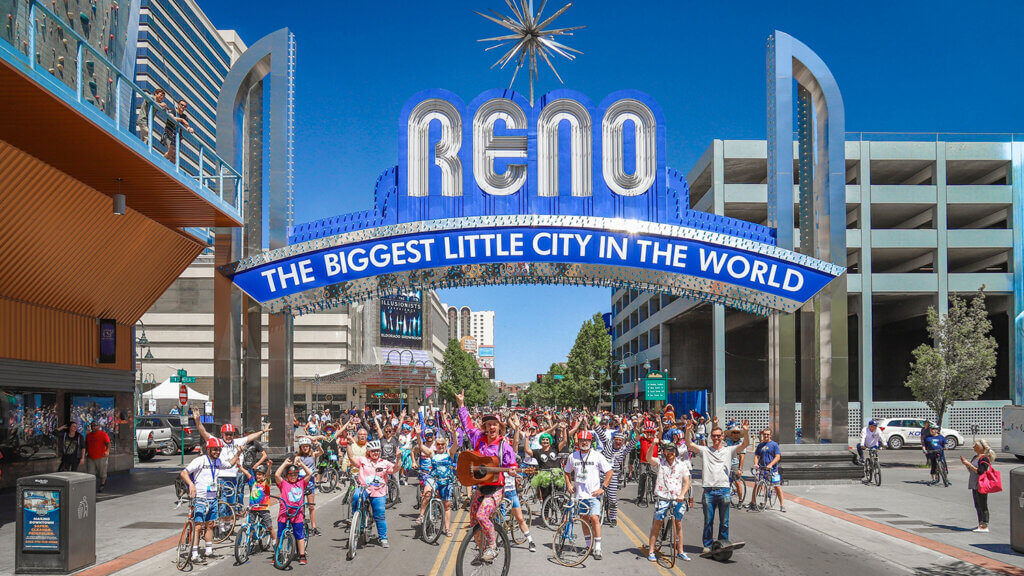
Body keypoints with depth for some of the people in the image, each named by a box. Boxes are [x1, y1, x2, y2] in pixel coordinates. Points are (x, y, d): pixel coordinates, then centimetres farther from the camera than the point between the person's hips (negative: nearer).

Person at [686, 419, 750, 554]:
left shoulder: (728, 450, 8)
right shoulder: (705, 450, 10)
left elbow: (745, 444, -2)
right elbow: (689, 444, -1)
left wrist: (746, 431, -20)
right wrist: (688, 431, -18)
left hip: (724, 490, 0)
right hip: (709, 490, 0)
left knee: (724, 522, 6)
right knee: (708, 521, 6)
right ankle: (707, 545, 16)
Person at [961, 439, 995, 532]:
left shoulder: (984, 458, -14)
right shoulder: (975, 457, 15)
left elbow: (980, 472, -22)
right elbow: (971, 471, 20)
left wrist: (969, 464, -21)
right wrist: (965, 464, 6)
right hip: (975, 485, 9)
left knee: (983, 506, -5)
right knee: (977, 506, 13)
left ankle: (985, 526, 0)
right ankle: (980, 525, 19)